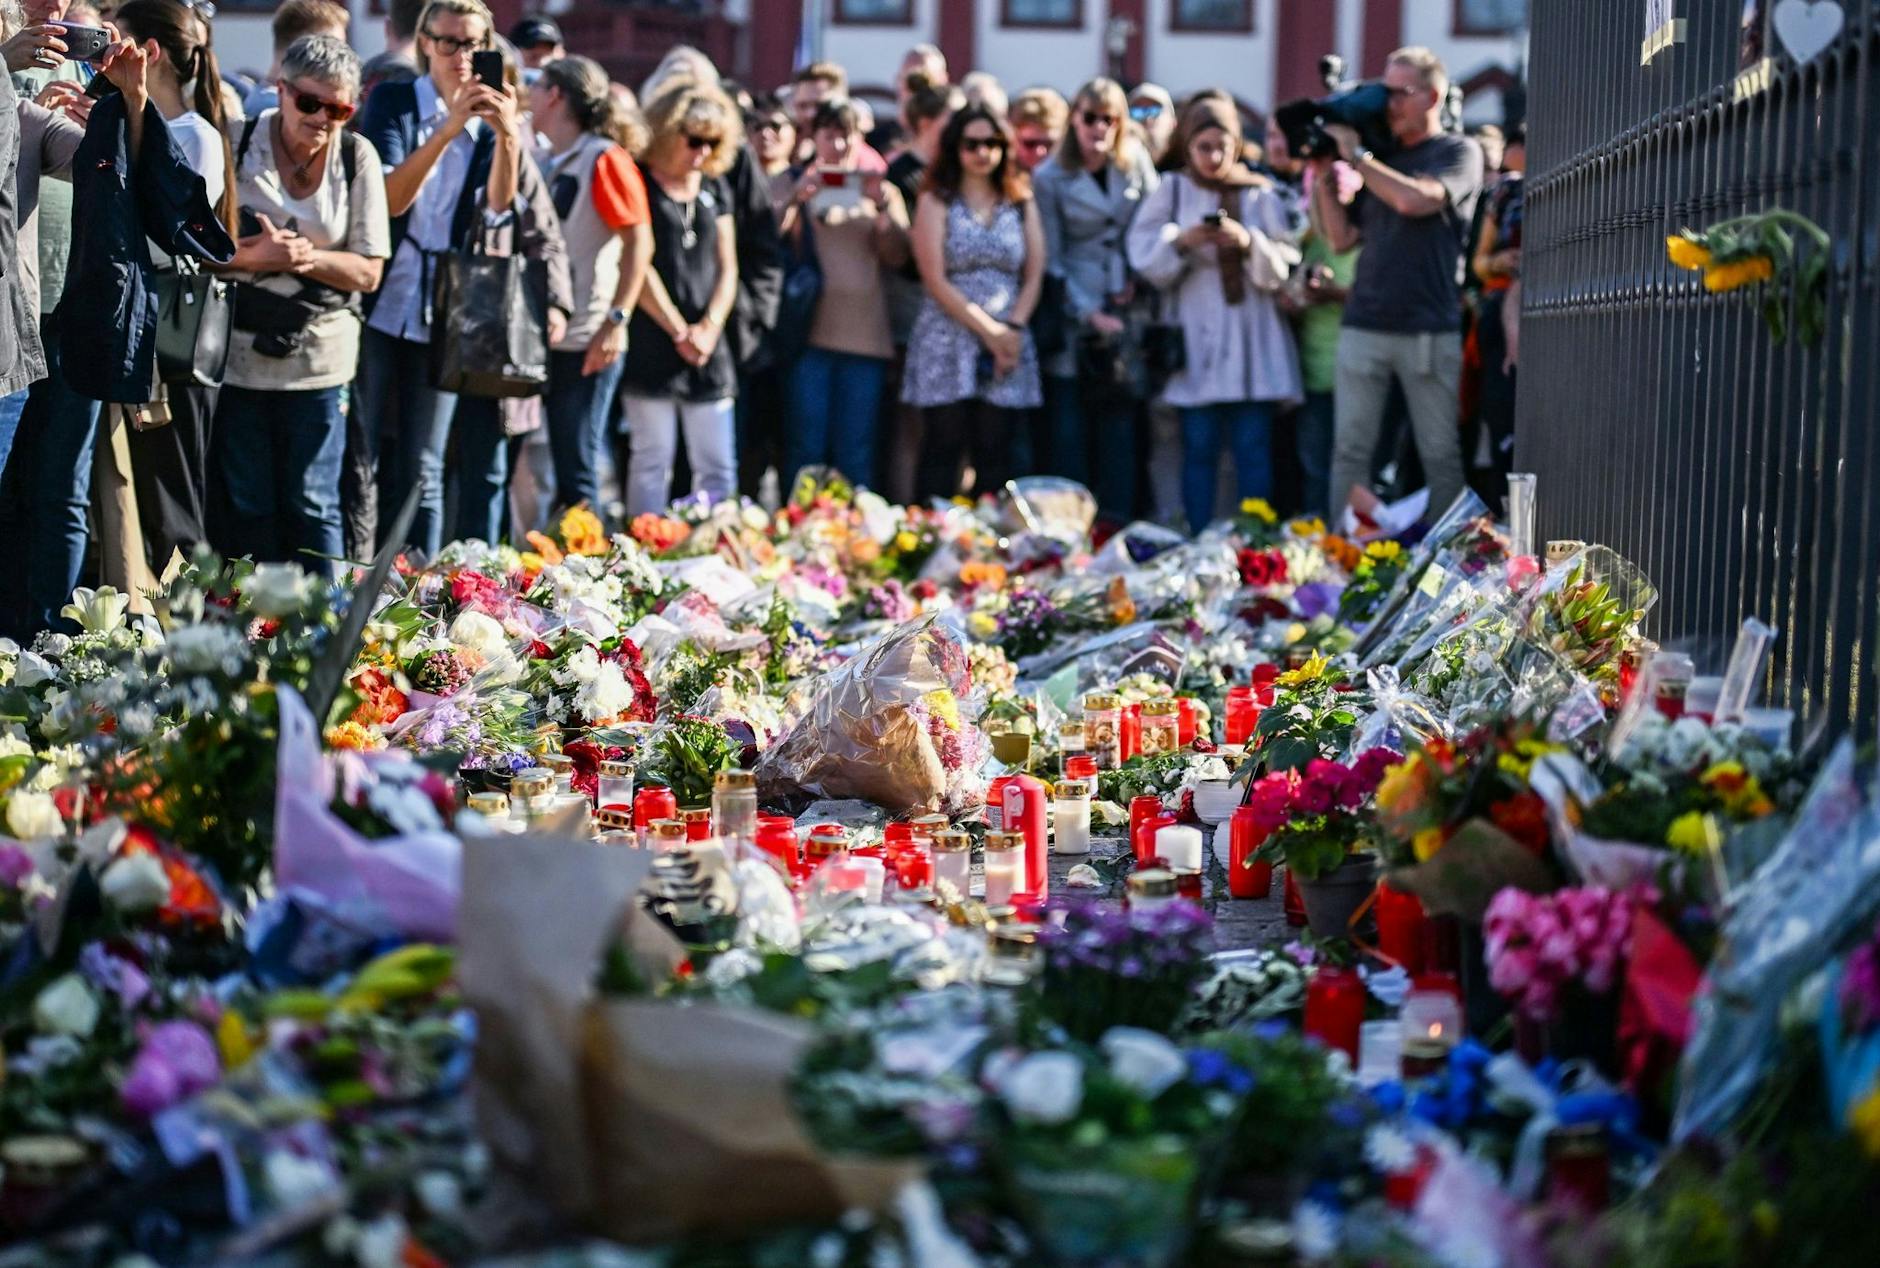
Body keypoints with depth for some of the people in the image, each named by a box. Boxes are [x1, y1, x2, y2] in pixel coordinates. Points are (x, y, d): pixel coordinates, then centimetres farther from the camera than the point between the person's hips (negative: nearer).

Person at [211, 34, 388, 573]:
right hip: (238, 351, 0)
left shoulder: (357, 157, 0)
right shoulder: (236, 143, -4)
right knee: (247, 505, 5)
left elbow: (368, 271, 0)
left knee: (312, 506, 1)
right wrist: (252, 255, -22)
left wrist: (307, 256, -17)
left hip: (319, 359, 0)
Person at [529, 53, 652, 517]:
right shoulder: (544, 163, 16)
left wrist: (617, 321, -18)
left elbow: (639, 242, -12)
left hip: (586, 343, -7)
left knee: (577, 476, -6)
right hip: (541, 337, 7)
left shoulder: (604, 159, -6)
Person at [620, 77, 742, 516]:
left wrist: (709, 326, -2)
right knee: (652, 462, -3)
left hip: (708, 349, 5)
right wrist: (679, 332, -9)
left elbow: (727, 268, 13)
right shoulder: (641, 186, -2)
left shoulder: (715, 189, 15)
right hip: (652, 348, -5)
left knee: (717, 467, 2)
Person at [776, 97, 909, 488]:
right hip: (810, 335, -1)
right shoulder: (799, 186, 10)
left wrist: (882, 205, -11)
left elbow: (897, 257, 2)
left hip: (865, 337, 1)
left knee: (856, 455, 3)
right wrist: (797, 200, -14)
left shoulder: (881, 190, 13)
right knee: (806, 449, -1)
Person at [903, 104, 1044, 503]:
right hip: (947, 344, -3)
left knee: (995, 458, 0)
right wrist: (988, 330, -11)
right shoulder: (936, 203, 4)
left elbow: (1034, 276, 9)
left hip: (1008, 347, 3)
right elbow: (936, 280, -5)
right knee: (942, 455, -4)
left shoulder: (1021, 204, 14)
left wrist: (1012, 328, -7)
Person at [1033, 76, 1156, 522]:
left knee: (1121, 421, 0)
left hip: (1127, 314, 2)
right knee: (1069, 429, -3)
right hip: (1075, 315, -2)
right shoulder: (1049, 178, 0)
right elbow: (1051, 260, -1)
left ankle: (1117, 522, 5)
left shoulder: (1136, 163, 7)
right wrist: (1090, 315, -8)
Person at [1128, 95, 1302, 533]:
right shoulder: (1172, 191, 8)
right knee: (1199, 448, -1)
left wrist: (1249, 242, -13)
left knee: (1254, 448, -2)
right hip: (1197, 338, 0)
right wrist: (1181, 242, -16)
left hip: (1251, 339, 0)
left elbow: (1283, 268, 3)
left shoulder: (1259, 195, 9)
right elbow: (1145, 259, 1)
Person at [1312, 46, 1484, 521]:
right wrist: (1324, 176, 7)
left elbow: (1414, 199, -16)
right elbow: (1342, 238, 16)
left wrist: (1356, 156, -7)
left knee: (1441, 454, 0)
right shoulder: (1381, 158, 18)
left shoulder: (1459, 153, 3)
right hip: (1365, 325, 5)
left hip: (1430, 331, -4)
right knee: (1350, 450, 2)